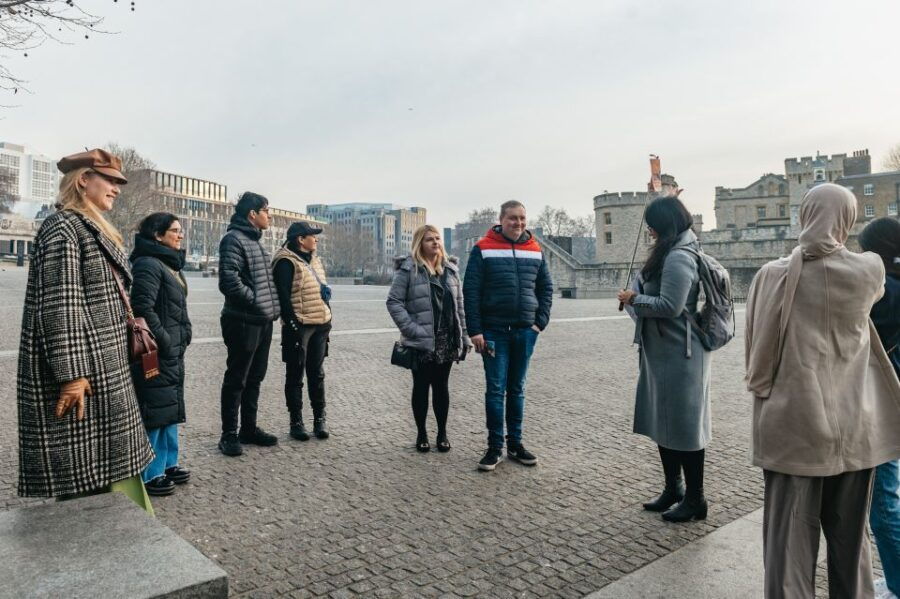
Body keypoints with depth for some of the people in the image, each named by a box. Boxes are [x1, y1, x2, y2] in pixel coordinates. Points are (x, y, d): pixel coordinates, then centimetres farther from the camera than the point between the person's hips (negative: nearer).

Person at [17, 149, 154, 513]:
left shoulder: (93, 229, 17)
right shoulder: (63, 227, -13)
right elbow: (59, 305, -20)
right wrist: (71, 374, -23)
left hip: (101, 368, 10)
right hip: (79, 369, -10)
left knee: (103, 464, 16)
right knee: (79, 469, -1)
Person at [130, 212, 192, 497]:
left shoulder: (170, 264, 16)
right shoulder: (148, 264, -15)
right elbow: (143, 308, -22)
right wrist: (164, 340, -18)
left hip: (173, 351, 10)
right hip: (157, 353, -10)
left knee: (171, 408, 17)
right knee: (155, 410, -3)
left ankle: (166, 463, 29)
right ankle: (149, 474, 8)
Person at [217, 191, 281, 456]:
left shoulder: (255, 241, 17)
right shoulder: (234, 239, -12)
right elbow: (229, 279, -23)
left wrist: (272, 306, 10)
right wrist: (255, 301, -16)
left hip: (263, 322, 9)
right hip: (244, 322, -9)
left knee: (254, 378, 16)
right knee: (236, 380, 1)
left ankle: (249, 428, 27)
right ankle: (229, 434, 11)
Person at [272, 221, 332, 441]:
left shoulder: (314, 260, 16)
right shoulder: (286, 262, -11)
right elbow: (283, 297, -16)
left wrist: (328, 318, 18)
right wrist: (293, 324, -19)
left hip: (320, 324, 8)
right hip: (299, 326, -7)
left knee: (317, 373, 12)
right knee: (295, 375, 3)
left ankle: (319, 419, 20)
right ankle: (296, 422, 12)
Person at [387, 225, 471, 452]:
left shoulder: (450, 268, 9)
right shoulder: (408, 269, -5)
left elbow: (459, 304, 11)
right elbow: (394, 301, -8)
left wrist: (464, 336, 7)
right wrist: (410, 328, -16)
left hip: (447, 339, 4)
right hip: (421, 340, -4)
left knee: (441, 386, 11)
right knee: (421, 386, 8)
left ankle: (442, 433, 23)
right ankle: (421, 433, 21)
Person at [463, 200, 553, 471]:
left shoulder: (535, 250, 7)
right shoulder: (483, 249, -5)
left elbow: (546, 288, 13)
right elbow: (471, 291, -7)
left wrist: (541, 322, 1)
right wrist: (475, 331, -11)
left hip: (525, 331, 4)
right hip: (494, 331, -3)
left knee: (517, 389, 12)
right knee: (496, 389, 1)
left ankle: (515, 443, 22)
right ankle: (495, 447, 11)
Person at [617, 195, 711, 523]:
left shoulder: (678, 258, -19)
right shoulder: (673, 253, 14)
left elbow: (670, 306, -25)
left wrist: (634, 299, -13)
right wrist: (637, 298, 5)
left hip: (679, 356, -11)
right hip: (664, 353, 11)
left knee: (683, 424, 1)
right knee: (664, 423, 17)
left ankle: (695, 499, 16)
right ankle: (673, 489, 32)